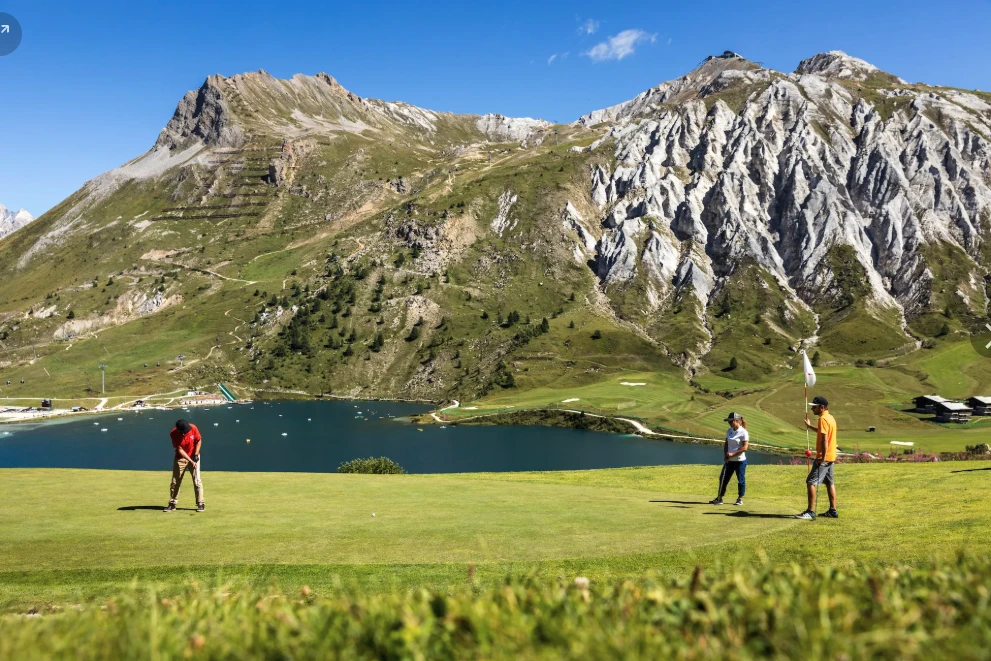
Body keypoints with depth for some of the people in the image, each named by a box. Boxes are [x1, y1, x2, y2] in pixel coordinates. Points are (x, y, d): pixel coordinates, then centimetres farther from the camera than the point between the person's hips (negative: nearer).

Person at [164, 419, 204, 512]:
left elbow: (199, 441, -4)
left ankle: (201, 503, -1)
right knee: (175, 481, 3)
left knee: (197, 480, -6)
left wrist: (196, 455, -13)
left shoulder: (193, 428, -20)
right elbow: (180, 449, -20)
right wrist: (191, 461, -26)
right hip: (180, 458, 0)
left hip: (193, 456, 0)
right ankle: (172, 504, 13)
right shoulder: (173, 434, -22)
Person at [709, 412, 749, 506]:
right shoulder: (729, 431, 8)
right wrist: (725, 455, 0)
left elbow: (745, 447, -17)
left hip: (740, 460, -6)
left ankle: (740, 499, 18)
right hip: (729, 460, 6)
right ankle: (719, 498, 12)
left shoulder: (743, 432, -12)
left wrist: (732, 454, -19)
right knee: (723, 478, 6)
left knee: (741, 480, 5)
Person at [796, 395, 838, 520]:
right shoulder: (830, 417, 14)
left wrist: (822, 457, -24)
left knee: (811, 482, -10)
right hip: (831, 457, 10)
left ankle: (810, 512, -13)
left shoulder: (823, 419, -17)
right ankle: (832, 511, 22)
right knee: (830, 483, 16)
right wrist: (809, 425, 35)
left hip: (824, 457, -10)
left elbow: (824, 439, -23)